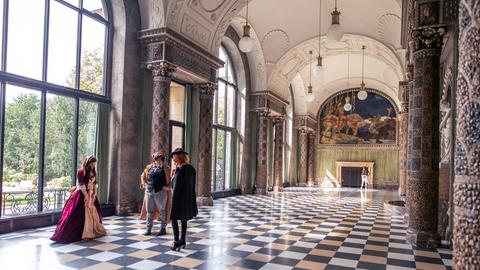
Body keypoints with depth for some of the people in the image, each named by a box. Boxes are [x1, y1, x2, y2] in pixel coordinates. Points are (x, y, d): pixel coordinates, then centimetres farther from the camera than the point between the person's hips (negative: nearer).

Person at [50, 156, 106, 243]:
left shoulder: (93, 172, 9)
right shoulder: (81, 172, -12)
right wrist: (86, 196, -18)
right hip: (82, 195, -7)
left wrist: (94, 194, 1)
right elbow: (81, 185, -16)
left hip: (91, 195, 8)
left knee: (93, 212, 15)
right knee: (82, 214, -7)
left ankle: (94, 231, 30)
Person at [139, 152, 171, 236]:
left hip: (160, 192, -3)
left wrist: (168, 186, -13)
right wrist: (144, 184, 8)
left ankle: (163, 229, 14)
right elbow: (143, 175, 21)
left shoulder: (166, 168, 2)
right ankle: (148, 229, 18)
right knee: (149, 211, 9)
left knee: (162, 210, 4)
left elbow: (169, 178, -1)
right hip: (149, 191, 4)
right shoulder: (149, 167, 11)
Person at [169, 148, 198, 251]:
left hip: (179, 198, -7)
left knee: (174, 219, 0)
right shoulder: (192, 169, 6)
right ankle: (182, 241, 23)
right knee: (184, 220, 15)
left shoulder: (180, 169, -17)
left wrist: (173, 201, -11)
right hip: (189, 198, 8)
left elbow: (177, 186, -17)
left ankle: (177, 242, -5)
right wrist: (193, 201, 17)